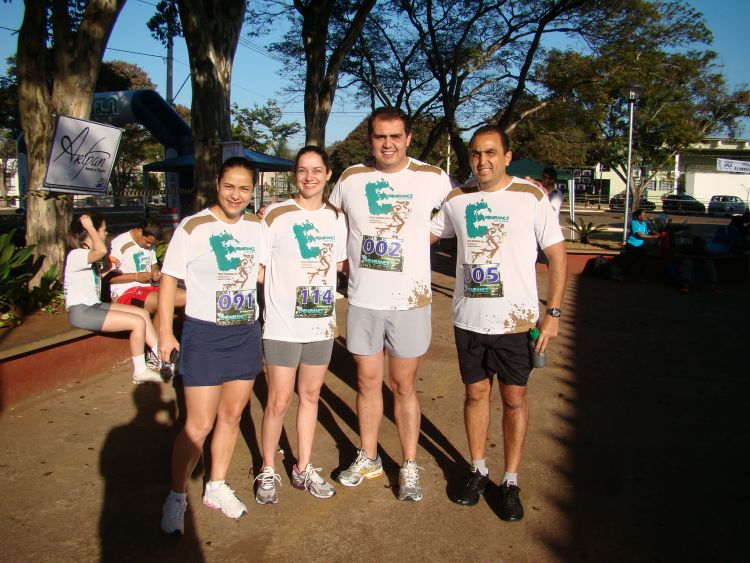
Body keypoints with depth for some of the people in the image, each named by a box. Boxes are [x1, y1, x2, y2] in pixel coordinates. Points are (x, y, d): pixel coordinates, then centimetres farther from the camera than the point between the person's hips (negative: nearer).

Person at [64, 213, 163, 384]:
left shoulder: (88, 254, 14)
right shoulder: (76, 255, -17)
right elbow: (102, 250, -38)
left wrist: (108, 266, 14)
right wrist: (89, 226, -26)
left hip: (94, 306, 10)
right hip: (81, 312, -10)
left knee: (143, 313, 4)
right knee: (138, 322, -18)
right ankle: (140, 372, -5)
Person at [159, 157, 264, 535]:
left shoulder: (257, 227, 5)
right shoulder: (192, 228, -10)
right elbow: (169, 279, -7)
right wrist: (165, 331, -10)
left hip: (246, 333, 5)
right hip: (203, 334, -5)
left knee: (231, 416, 14)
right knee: (198, 426, -3)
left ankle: (216, 487, 32)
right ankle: (176, 497, 18)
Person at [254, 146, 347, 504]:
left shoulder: (336, 217, 6)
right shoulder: (275, 215, -8)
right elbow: (258, 266, -6)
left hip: (322, 323, 4)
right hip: (283, 325, -4)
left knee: (311, 395, 15)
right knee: (279, 402, 3)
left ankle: (303, 469, 30)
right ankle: (267, 472, 24)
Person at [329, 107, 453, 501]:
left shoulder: (432, 178, -4)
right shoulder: (350, 178, 2)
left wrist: (420, 236, 1)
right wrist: (345, 260, 7)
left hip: (409, 301, -2)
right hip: (362, 301, 2)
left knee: (404, 386, 7)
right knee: (368, 382, 13)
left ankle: (409, 467, 23)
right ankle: (368, 458, 31)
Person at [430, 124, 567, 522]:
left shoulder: (530, 197, -6)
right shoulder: (457, 199, 4)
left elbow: (557, 255, -4)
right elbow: (421, 235, 19)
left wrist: (552, 313, -10)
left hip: (516, 321, -3)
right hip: (468, 320, 3)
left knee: (514, 398, 7)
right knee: (476, 393, 13)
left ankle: (510, 481, 22)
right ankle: (478, 469, 31)